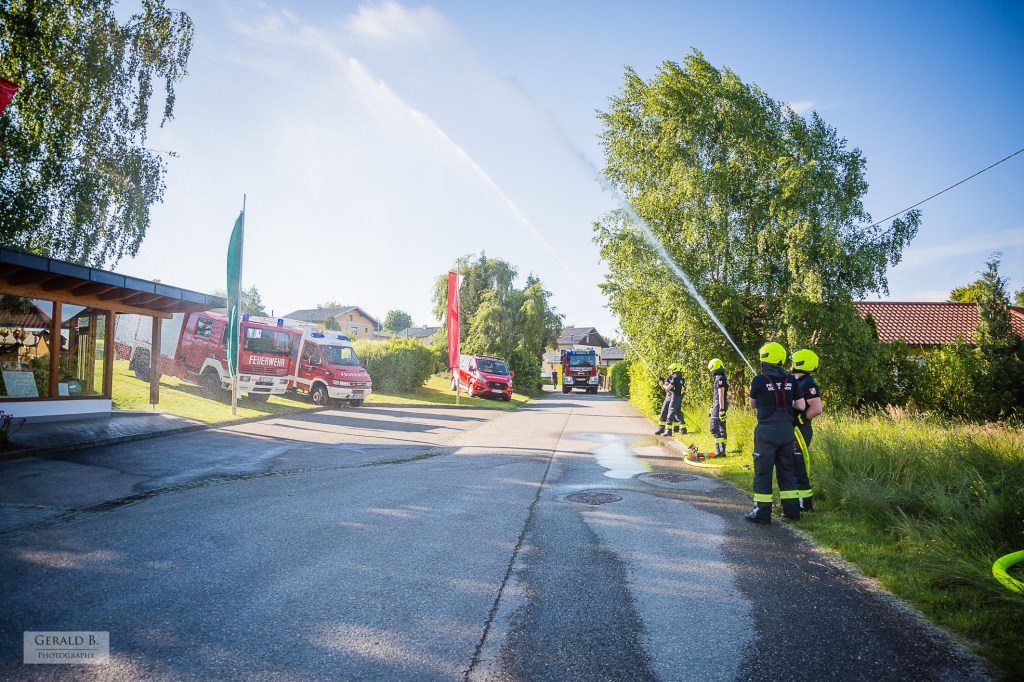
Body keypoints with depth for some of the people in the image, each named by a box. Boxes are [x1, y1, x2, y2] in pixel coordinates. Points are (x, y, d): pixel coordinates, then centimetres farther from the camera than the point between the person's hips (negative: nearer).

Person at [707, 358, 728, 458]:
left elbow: (721, 395, -20)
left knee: (714, 428, -10)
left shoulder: (720, 379, -14)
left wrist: (721, 409, -23)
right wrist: (712, 408, 27)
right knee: (721, 429, 12)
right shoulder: (720, 378, 18)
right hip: (719, 406, 10)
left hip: (720, 406, -10)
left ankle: (720, 450, -12)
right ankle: (722, 450, 17)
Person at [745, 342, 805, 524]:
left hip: (766, 431, -4)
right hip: (786, 430, 5)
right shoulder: (790, 380, 0)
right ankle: (792, 509, 21)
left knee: (763, 470, 2)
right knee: (786, 469, 16)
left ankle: (762, 512, 4)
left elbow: (752, 405, 2)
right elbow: (801, 406, 4)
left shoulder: (759, 380, -11)